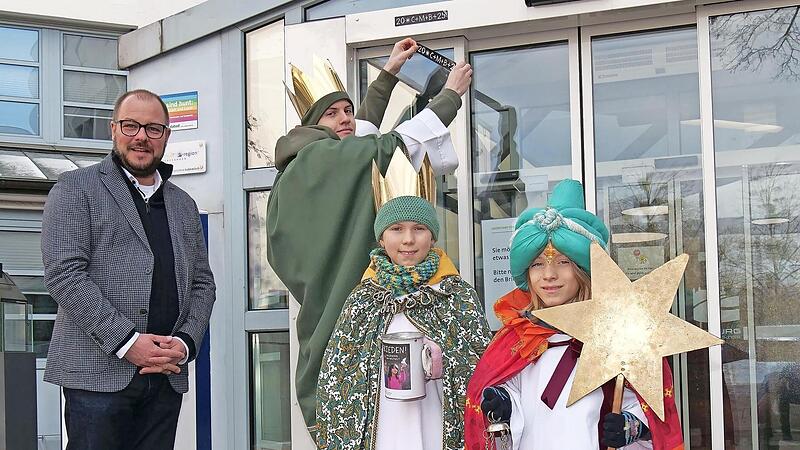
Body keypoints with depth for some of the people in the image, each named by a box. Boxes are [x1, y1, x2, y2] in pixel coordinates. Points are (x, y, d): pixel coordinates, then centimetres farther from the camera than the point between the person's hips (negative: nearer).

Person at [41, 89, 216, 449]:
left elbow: (202, 283, 18)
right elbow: (63, 274, -8)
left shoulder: (184, 205, 20)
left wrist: (186, 342, -1)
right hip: (97, 373, -5)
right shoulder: (75, 189, 3)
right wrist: (126, 341, -15)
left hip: (167, 376, 5)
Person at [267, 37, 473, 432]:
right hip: (343, 309, -10)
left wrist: (389, 73, 36)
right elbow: (393, 145, -12)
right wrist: (451, 94, -2)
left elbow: (364, 126, 32)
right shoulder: (319, 157, -10)